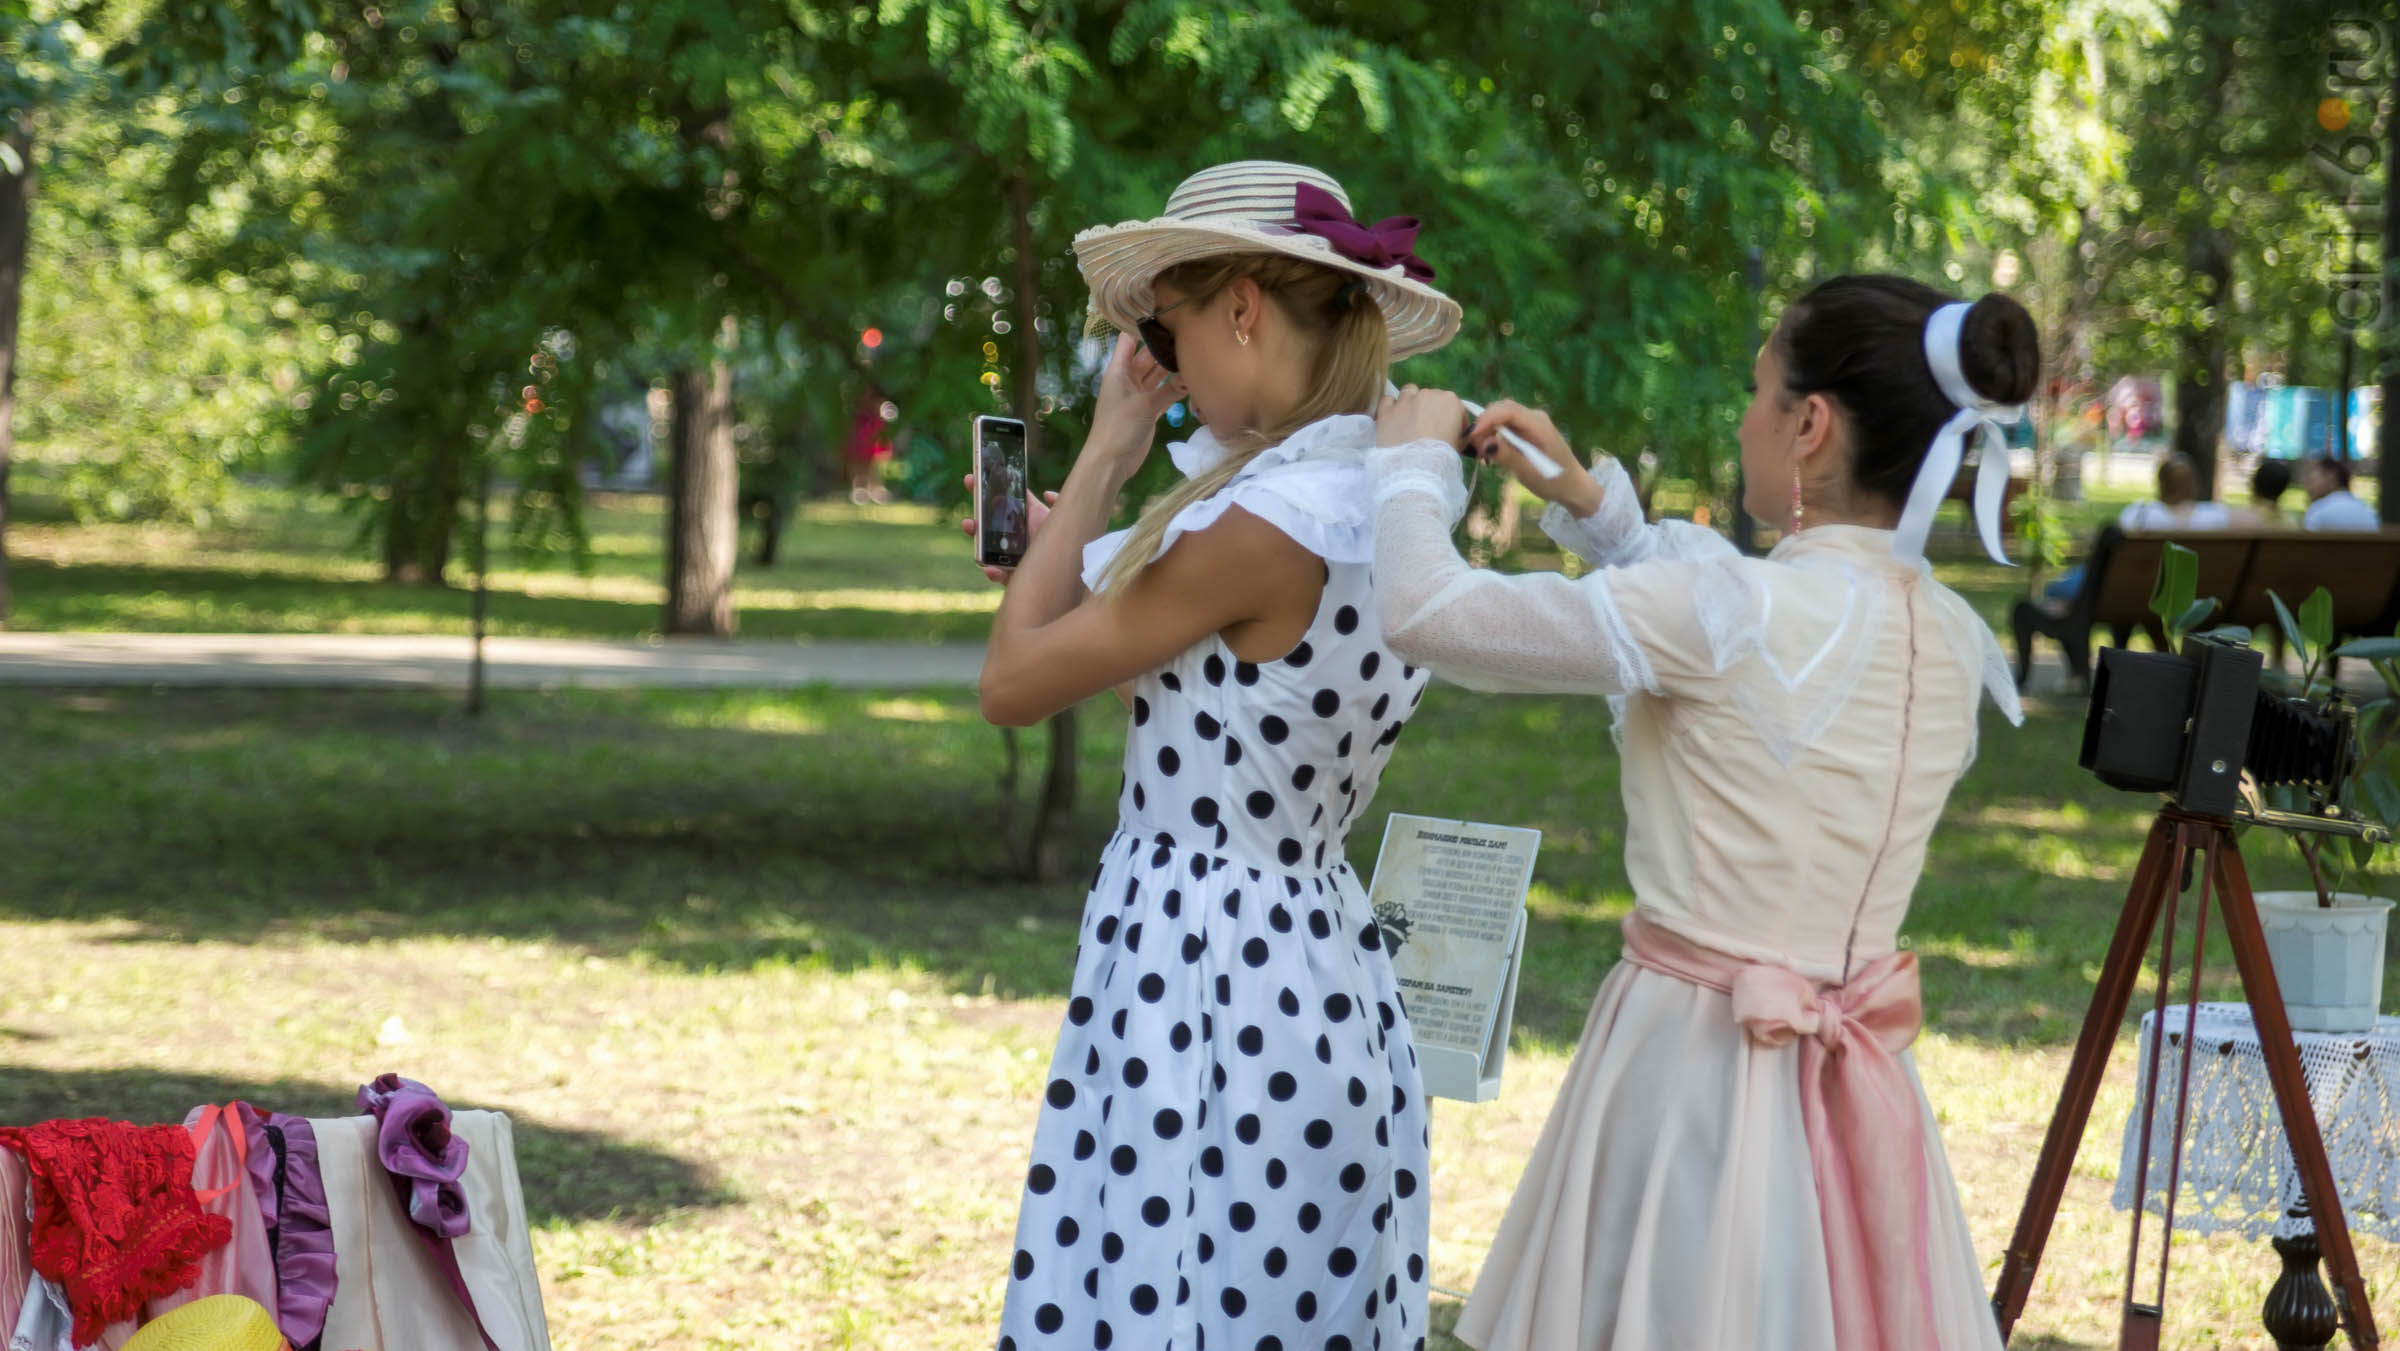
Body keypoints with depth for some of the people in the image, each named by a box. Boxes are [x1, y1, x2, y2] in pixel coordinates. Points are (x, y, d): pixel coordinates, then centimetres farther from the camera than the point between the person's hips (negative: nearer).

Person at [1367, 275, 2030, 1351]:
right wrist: (1583, 497, 22)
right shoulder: (1948, 635, 3)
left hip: (1694, 1060, -6)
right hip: (1848, 1087, 6)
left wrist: (1414, 460, 3)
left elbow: (1425, 612, -16)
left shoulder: (1731, 611, -19)